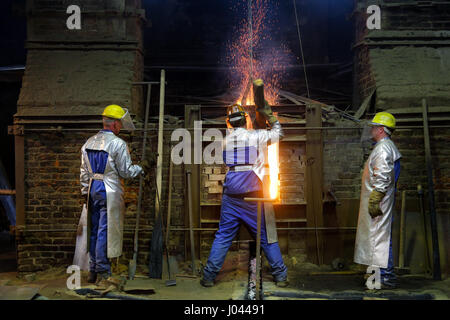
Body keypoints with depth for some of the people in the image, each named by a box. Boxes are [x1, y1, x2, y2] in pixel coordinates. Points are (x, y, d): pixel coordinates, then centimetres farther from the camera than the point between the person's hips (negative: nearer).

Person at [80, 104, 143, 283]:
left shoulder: (89, 142, 11)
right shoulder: (118, 144, -11)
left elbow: (84, 171, 14)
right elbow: (125, 172, -7)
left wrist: (85, 192, 19)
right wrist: (139, 169, 11)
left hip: (93, 188, 7)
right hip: (110, 190, -7)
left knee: (94, 230, 12)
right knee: (105, 230, -3)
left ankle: (93, 271, 18)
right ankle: (103, 271, 1)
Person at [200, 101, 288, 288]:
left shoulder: (226, 140, 7)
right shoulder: (255, 136, -3)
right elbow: (278, 133, 12)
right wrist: (270, 116, 25)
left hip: (231, 195, 2)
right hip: (252, 195, -2)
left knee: (223, 236, 8)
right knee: (266, 236, 7)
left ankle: (209, 276, 9)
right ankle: (280, 276, 14)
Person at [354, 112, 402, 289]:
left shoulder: (383, 148, -15)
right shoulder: (385, 147, 19)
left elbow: (383, 178, -23)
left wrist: (374, 201, -23)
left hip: (379, 201, -11)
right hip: (378, 200, 11)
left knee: (380, 236, -8)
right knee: (380, 235, 14)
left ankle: (386, 277, -4)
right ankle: (386, 274, 21)